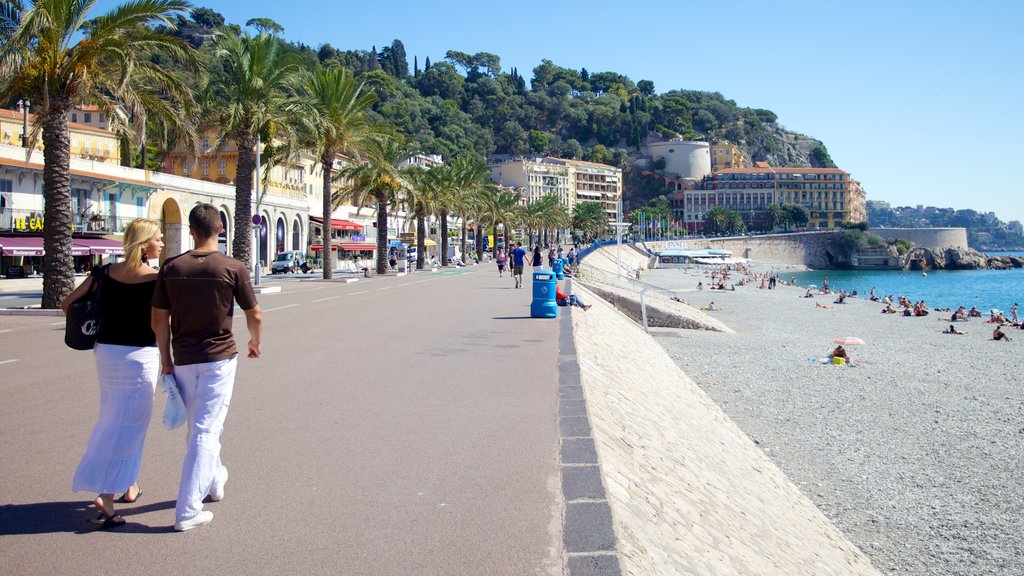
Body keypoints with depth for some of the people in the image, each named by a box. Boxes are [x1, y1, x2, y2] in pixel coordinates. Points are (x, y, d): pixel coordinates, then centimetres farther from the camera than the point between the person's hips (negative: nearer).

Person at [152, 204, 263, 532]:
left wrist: (166, 360, 10)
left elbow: (159, 321, 1)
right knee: (205, 431, -1)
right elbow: (255, 316, -3)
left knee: (198, 427, 21)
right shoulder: (233, 268, -10)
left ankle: (213, 481, 41)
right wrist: (256, 343, 16)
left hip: (183, 360, 4)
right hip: (219, 358, -4)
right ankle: (188, 511, -2)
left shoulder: (171, 268, -1)